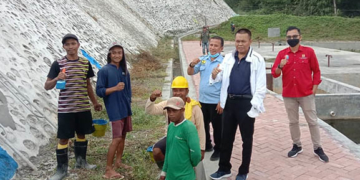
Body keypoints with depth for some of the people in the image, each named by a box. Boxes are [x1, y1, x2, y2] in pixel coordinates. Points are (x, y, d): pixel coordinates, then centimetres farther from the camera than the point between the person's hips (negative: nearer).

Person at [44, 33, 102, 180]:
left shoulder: (85, 63, 5)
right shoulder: (58, 64, -5)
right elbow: (47, 86, -5)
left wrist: (95, 102, 17)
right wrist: (56, 79, -25)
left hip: (83, 107, 4)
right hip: (65, 108, -3)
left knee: (81, 134, 15)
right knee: (63, 138, 1)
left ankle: (81, 161, 33)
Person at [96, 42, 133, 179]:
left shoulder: (125, 71, 8)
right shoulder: (104, 71, -9)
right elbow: (99, 91, -12)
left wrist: (128, 105, 12)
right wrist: (115, 88, -24)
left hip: (125, 109, 6)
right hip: (114, 110, -6)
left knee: (123, 136, 14)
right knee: (117, 138, -8)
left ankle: (118, 162, 30)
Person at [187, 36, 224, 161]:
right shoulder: (203, 60, 4)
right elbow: (190, 73, 5)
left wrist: (222, 102, -17)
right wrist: (192, 65, -17)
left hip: (216, 102, -6)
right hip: (202, 100, 6)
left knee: (217, 127, 7)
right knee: (203, 125, 19)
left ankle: (218, 150, 23)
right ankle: (207, 146, 38)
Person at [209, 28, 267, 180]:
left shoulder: (257, 59, -9)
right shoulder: (228, 58, 6)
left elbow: (261, 86, -9)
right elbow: (221, 77, 3)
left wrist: (255, 105, -13)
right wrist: (214, 75, -20)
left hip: (246, 103, -5)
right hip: (229, 102, 5)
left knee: (246, 138, 9)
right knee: (226, 137, 14)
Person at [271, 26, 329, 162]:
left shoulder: (309, 51, -2)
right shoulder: (282, 53, 1)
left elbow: (316, 71, 4)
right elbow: (274, 73, -4)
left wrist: (314, 88, -2)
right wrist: (280, 66, -24)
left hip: (307, 94, -1)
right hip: (288, 95, 2)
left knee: (312, 121, 6)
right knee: (293, 122, 11)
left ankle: (317, 148, 19)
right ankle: (297, 146, 26)